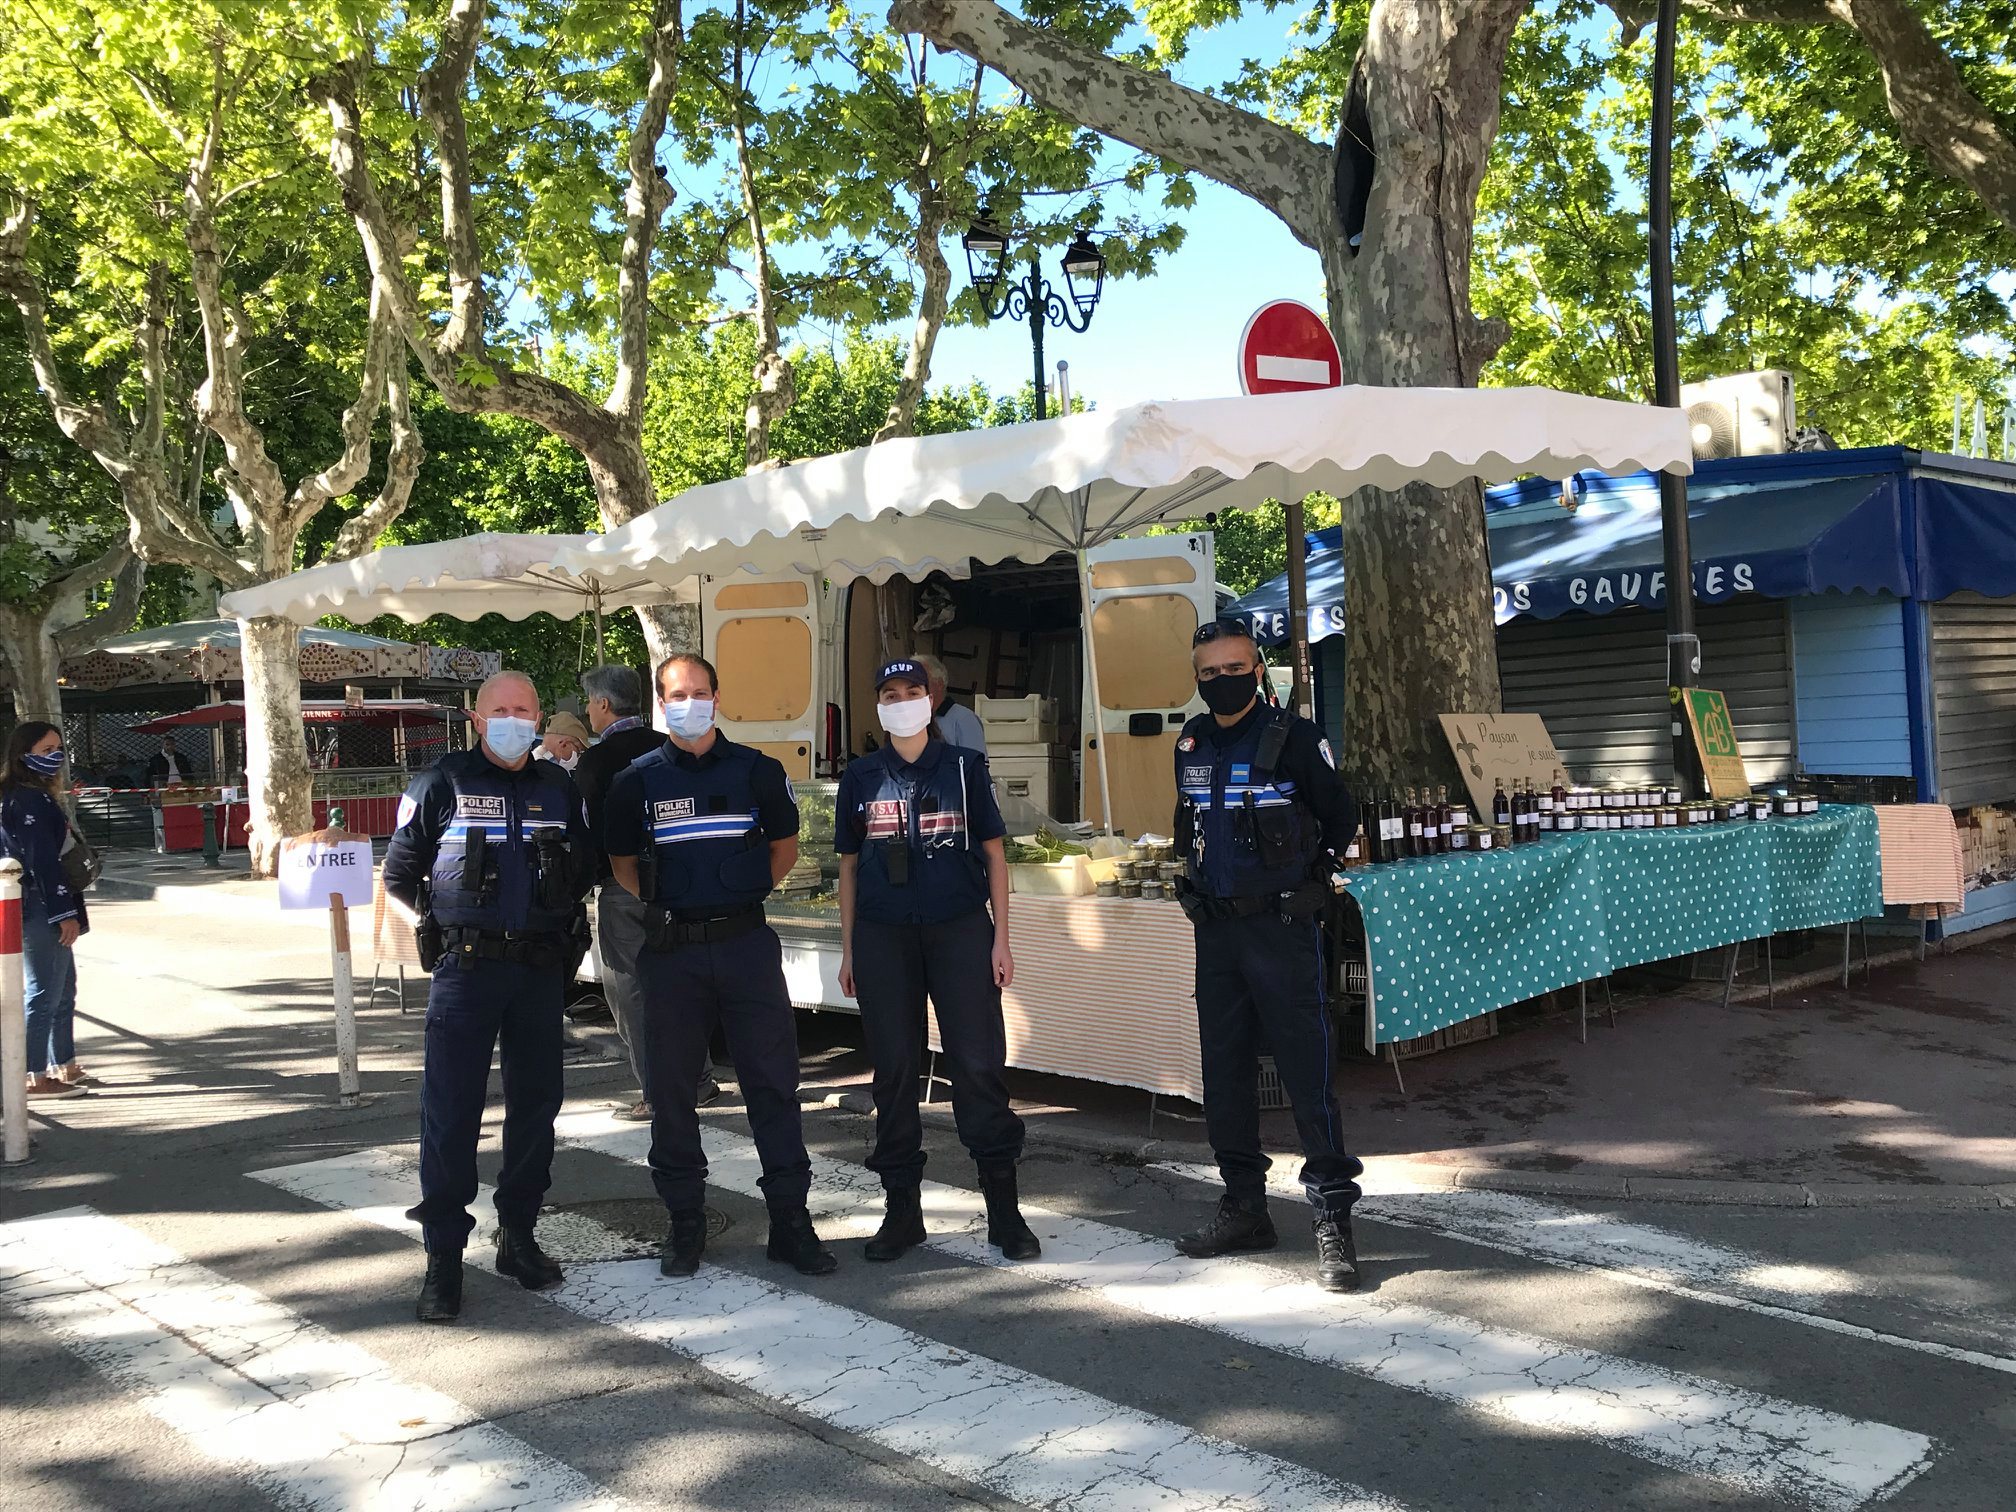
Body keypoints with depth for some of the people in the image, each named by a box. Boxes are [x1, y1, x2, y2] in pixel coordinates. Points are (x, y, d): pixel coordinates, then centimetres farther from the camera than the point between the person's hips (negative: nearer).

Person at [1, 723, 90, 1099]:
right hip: (40, 909, -11)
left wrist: (66, 910, 18)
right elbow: (42, 860, -19)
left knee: (63, 988, 17)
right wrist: (65, 912, -19)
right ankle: (35, 1077, 1)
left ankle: (63, 1065, 25)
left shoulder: (35, 795, 15)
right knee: (44, 992, -5)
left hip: (43, 910, 11)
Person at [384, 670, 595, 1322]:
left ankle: (518, 1236, 23)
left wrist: (556, 915, 9)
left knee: (535, 1104, 9)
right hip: (466, 968, -4)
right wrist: (449, 918, 7)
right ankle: (444, 1257, 4)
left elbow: (583, 869, 20)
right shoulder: (442, 784, -1)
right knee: (451, 1111, -4)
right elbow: (400, 875, 4)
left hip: (542, 968, 4)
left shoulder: (559, 788, 9)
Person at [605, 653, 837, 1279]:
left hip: (746, 941, 0)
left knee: (774, 1083, 0)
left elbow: (785, 845, 15)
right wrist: (663, 901, 4)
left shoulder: (757, 770, 4)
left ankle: (790, 1220, 9)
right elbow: (623, 862, 14)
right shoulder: (637, 780, 4)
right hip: (671, 950, 0)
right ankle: (684, 1222, 18)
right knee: (671, 1090, 5)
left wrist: (743, 893, 8)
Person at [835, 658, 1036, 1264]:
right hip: (883, 937, 2)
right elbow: (850, 866, 13)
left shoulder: (963, 767, 5)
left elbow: (993, 854, 6)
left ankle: (1004, 1210, 5)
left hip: (960, 931, -2)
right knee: (893, 1071, 5)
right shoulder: (861, 776, 9)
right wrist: (848, 951, 9)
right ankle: (902, 1209, 16)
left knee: (980, 1066, -4)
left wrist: (1000, 939, 0)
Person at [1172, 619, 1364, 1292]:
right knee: (1224, 1072, 11)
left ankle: (1333, 1220, -1)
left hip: (1282, 927, -6)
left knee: (1307, 1072, -8)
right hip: (1215, 928, 6)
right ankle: (1244, 1206, 24)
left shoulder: (1294, 738, -8)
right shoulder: (1190, 744, 9)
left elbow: (1340, 820, 1)